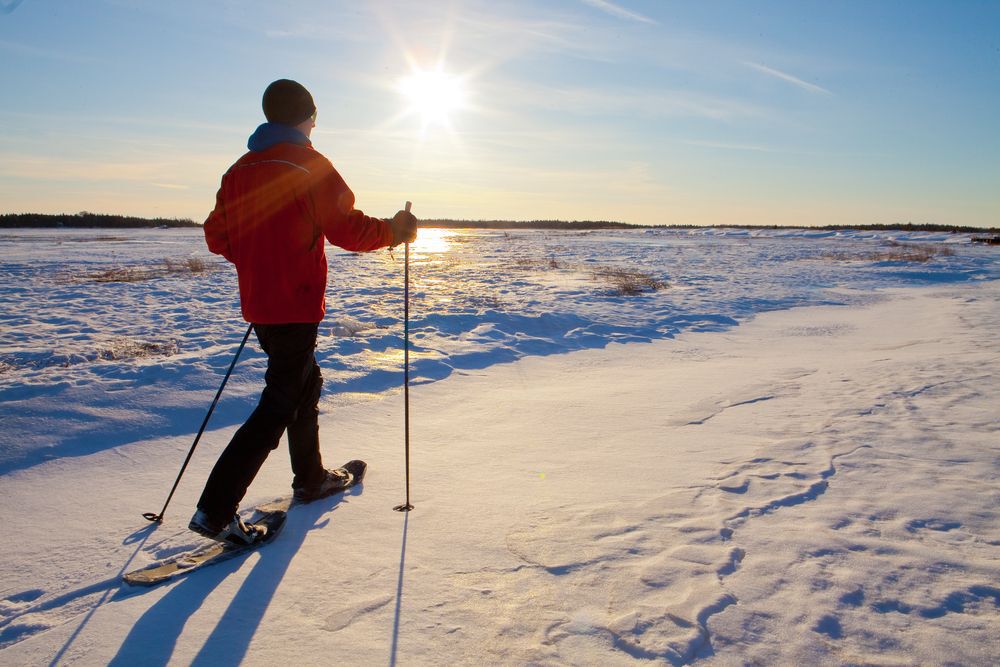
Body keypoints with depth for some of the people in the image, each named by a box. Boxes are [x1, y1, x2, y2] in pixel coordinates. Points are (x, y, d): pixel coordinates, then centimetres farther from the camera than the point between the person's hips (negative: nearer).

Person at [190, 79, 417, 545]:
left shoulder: (240, 169, 10)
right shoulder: (310, 165, -10)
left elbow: (216, 237, 12)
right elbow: (346, 230, -15)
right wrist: (395, 230, 1)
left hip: (258, 305, 8)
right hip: (296, 305, -8)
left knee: (304, 383, 22)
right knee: (279, 405, -4)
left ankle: (311, 479, 35)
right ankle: (215, 510, -5)